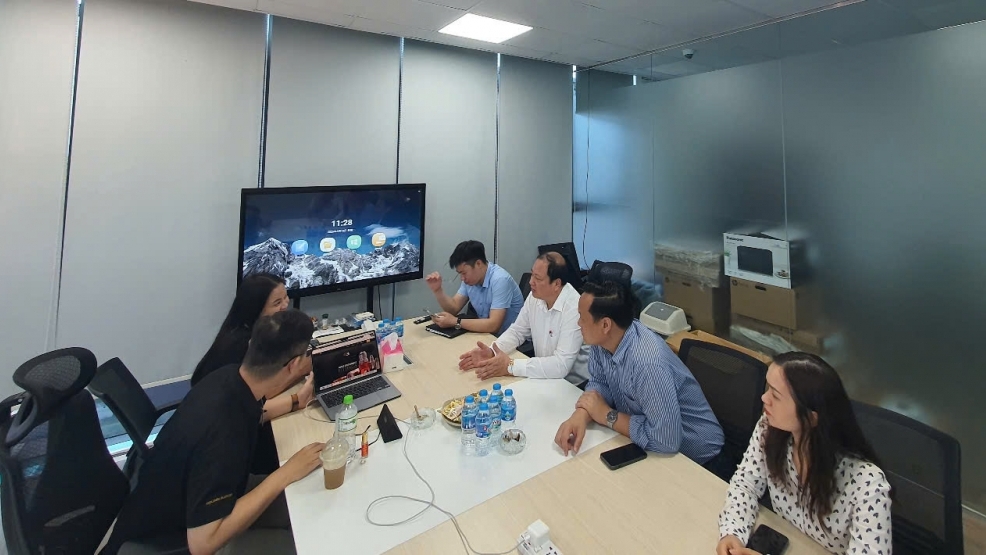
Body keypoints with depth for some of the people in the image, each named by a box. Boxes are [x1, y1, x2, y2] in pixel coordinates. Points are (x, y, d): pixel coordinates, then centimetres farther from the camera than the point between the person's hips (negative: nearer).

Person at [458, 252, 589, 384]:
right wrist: (491, 351, -12)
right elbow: (517, 331, 6)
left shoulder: (574, 309, -27)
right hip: (543, 375, 6)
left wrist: (510, 366, -29)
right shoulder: (535, 296, -5)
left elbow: (561, 365, -30)